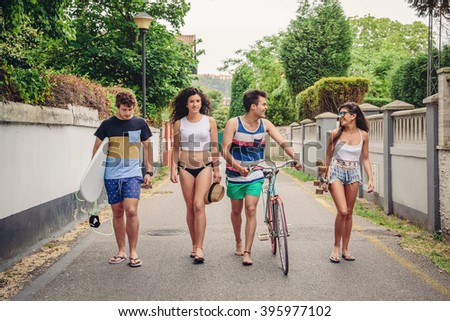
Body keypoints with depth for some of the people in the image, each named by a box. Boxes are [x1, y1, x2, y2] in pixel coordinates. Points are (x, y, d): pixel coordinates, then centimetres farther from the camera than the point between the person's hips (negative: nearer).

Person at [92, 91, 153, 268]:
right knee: (117, 212, 7)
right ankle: (121, 251, 19)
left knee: (131, 211, -13)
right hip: (112, 175, 1)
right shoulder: (107, 124, 3)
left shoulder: (140, 123, 4)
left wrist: (149, 171, 8)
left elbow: (147, 147, 12)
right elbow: (97, 148, 10)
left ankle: (133, 252, -1)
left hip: (132, 174, -1)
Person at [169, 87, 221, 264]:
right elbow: (176, 148, 9)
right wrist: (173, 169, 2)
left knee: (199, 205, -14)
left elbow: (214, 147, 6)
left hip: (204, 167, -2)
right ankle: (194, 245, 17)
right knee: (190, 207, 5)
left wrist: (217, 169, 5)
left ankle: (199, 248, -11)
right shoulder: (179, 123, 5)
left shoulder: (209, 121, 3)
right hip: (185, 168, 2)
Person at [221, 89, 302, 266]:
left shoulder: (265, 124, -4)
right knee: (236, 211, 12)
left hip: (255, 175, 1)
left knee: (251, 210, -8)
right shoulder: (234, 123, -13)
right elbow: (225, 150, -18)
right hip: (236, 174, -1)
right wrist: (238, 166, -33)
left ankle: (247, 252, -3)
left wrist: (296, 158, -27)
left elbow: (283, 143, -9)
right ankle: (238, 243, 36)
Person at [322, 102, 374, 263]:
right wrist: (324, 178, 3)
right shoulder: (336, 133, -6)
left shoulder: (363, 135, 0)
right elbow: (328, 157, 2)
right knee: (342, 211, -14)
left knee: (349, 213, 7)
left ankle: (345, 248, 20)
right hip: (336, 172, -3)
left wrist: (370, 178, 0)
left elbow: (365, 159, 8)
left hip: (353, 174, 3)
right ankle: (336, 247, 2)